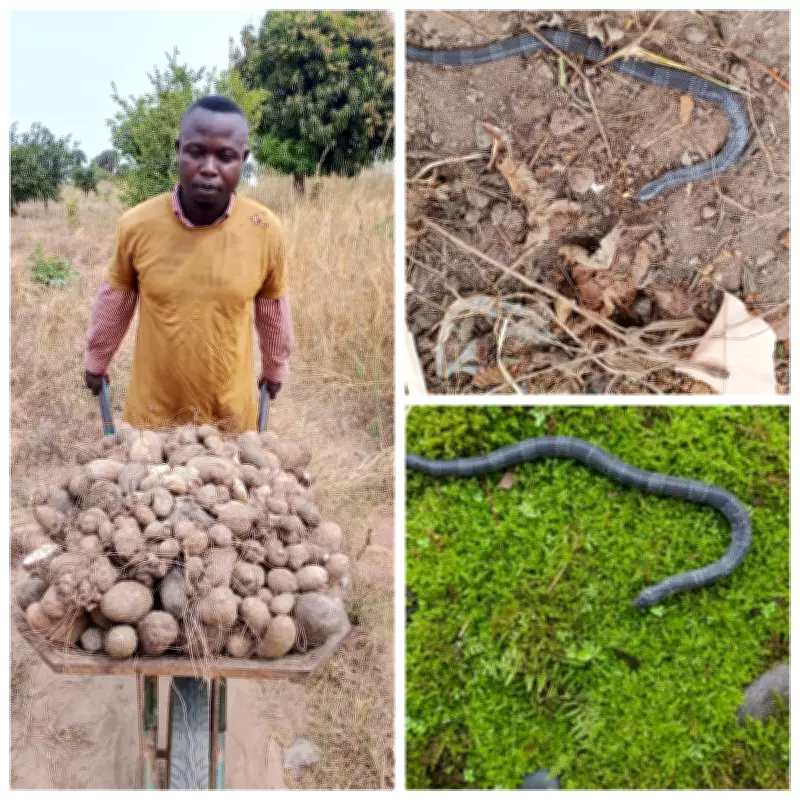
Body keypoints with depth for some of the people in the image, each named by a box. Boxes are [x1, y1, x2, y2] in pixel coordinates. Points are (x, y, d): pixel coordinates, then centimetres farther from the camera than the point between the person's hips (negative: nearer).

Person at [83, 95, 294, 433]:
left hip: (231, 411, 0)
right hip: (153, 408, 0)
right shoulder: (136, 225, -15)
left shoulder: (266, 230, -15)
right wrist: (96, 361, 14)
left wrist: (276, 366, 15)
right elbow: (114, 300, 2)